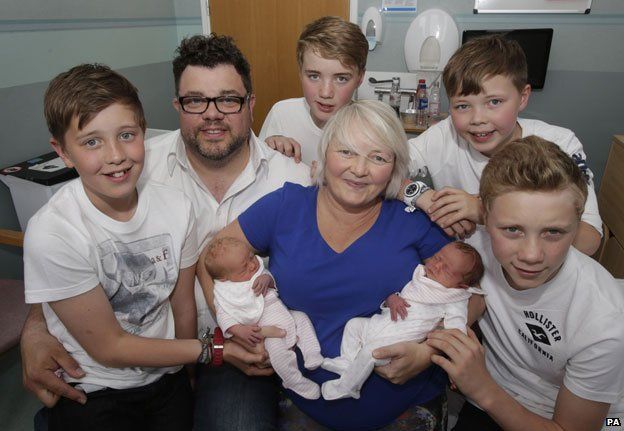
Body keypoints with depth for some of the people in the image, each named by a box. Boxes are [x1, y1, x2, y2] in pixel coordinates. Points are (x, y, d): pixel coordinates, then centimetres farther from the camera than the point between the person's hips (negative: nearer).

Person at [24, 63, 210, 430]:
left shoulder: (176, 207, -13)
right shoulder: (53, 234, -25)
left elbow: (183, 305, -1)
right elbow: (109, 348, -17)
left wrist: (185, 373, 6)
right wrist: (210, 351, -13)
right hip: (94, 397, -3)